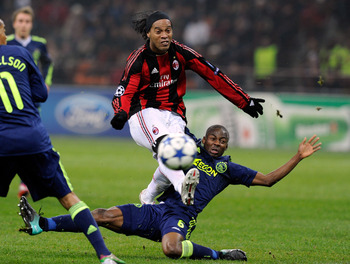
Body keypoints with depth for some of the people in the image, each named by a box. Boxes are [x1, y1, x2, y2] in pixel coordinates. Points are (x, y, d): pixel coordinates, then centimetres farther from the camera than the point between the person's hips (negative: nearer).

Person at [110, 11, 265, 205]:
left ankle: (148, 198, 12)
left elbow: (212, 75, 4)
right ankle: (182, 186, -62)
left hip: (173, 116, 4)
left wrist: (244, 101, 5)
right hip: (144, 115, -4)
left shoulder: (180, 52, 1)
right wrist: (121, 113, -35)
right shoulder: (139, 59, -5)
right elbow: (125, 92, -11)